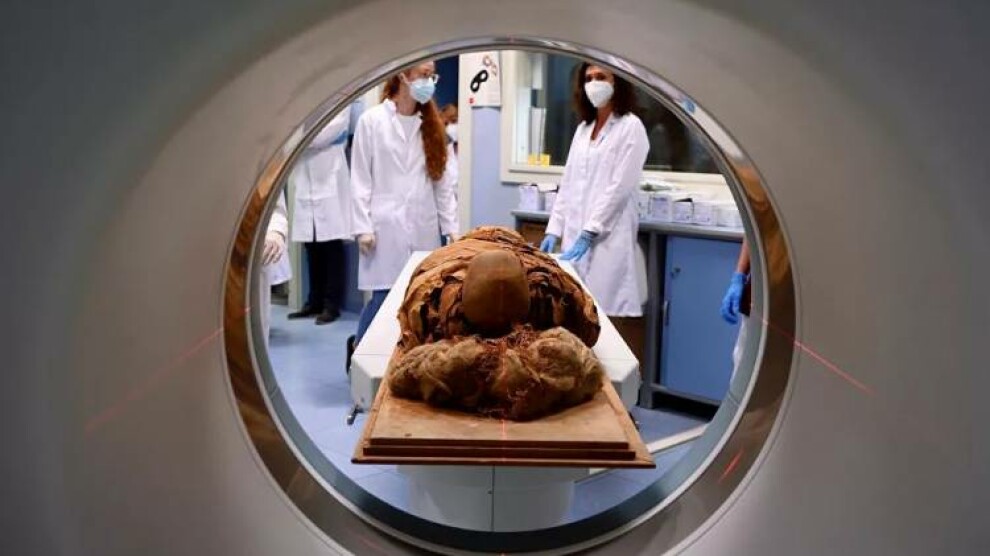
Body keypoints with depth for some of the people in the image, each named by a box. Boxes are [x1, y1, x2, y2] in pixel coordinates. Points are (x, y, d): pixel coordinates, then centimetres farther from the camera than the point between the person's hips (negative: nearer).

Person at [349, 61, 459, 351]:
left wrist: (450, 226, 4)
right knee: (384, 295, -2)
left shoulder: (431, 124, 11)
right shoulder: (372, 120, -2)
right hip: (387, 226, -4)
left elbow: (444, 179, 9)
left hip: (424, 227, 4)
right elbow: (360, 178, -3)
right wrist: (363, 227, -8)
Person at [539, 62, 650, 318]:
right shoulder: (583, 128, 17)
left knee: (604, 312, -8)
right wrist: (554, 229, 7)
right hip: (574, 236, 6)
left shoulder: (630, 127, -3)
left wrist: (590, 233, -15)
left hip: (607, 238, -6)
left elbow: (620, 187, -11)